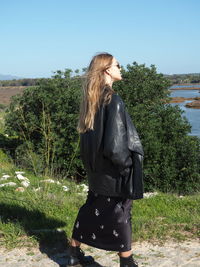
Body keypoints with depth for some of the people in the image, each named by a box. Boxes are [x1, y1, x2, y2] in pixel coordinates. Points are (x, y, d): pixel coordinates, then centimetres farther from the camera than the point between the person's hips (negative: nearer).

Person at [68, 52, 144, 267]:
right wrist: (128, 164, -11)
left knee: (92, 208, 20)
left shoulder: (91, 99, 6)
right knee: (120, 217, 5)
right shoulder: (113, 101, -21)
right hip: (114, 173, -8)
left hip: (97, 168, 9)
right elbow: (115, 146, -26)